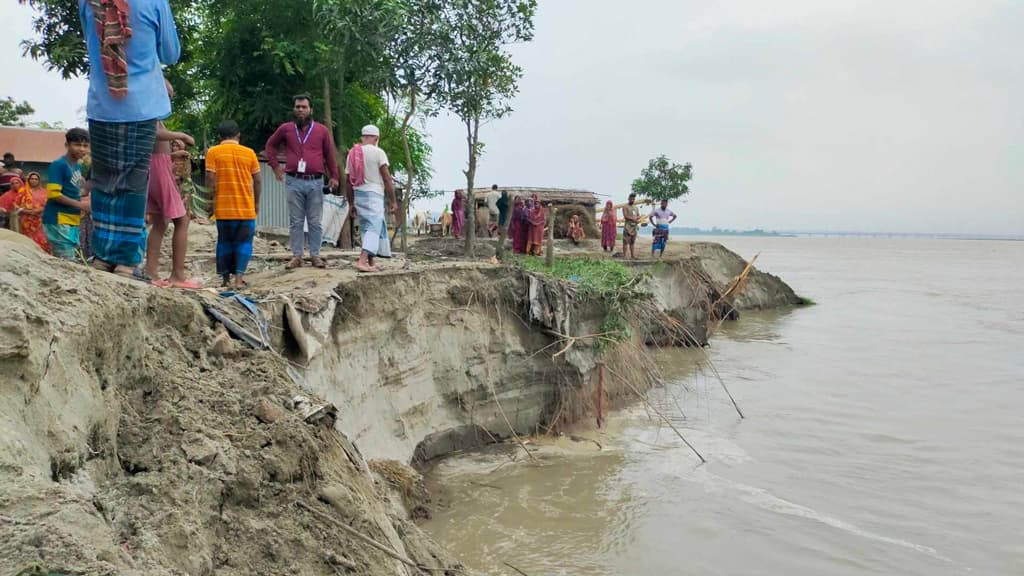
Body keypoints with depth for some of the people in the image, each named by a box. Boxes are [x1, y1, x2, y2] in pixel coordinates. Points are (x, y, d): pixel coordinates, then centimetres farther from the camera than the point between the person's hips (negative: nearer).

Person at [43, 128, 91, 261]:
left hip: (72, 220, 9)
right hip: (58, 220, -9)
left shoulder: (78, 166, 13)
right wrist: (80, 205, -16)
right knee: (67, 262, -11)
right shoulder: (58, 165, -12)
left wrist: (84, 199, 3)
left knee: (72, 259, 13)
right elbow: (54, 194, -20)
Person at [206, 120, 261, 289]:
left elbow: (210, 180, -9)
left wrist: (214, 191, 9)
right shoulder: (249, 153, 3)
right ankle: (239, 278, -5)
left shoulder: (213, 152, -2)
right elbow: (257, 181, 5)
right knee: (243, 242, 7)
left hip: (223, 208, 0)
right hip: (246, 208, 0)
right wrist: (256, 203, 16)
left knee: (225, 242, 12)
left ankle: (226, 279, 14)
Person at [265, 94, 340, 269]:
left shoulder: (322, 130, 6)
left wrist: (334, 176, 2)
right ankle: (296, 256, 8)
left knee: (315, 222, 3)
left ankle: (315, 255, 9)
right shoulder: (285, 129, 7)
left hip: (315, 182, 0)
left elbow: (330, 155, 8)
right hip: (294, 182, 0)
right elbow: (270, 145, 20)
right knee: (295, 222, 4)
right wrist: (275, 166, 10)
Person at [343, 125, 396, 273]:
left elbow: (348, 181, 14)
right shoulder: (378, 152, -6)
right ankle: (362, 261, -25)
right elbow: (387, 179, -10)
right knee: (374, 228, -10)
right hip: (374, 194, -6)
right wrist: (393, 201, -5)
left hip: (358, 194, 6)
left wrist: (351, 203, 21)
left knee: (367, 228, 14)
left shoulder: (352, 153, 11)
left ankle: (371, 263, 15)